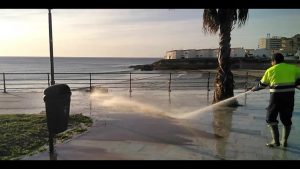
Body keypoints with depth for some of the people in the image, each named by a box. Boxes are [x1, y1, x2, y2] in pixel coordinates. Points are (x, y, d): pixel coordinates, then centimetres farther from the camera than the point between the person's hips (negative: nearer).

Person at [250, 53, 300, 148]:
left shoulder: (270, 70, 3)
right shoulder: (292, 68, 7)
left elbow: (262, 84, 10)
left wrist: (254, 89, 27)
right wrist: (291, 85, 20)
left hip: (277, 95, -3)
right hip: (290, 95, 3)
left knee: (271, 118, 8)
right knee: (287, 119, 15)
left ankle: (276, 141, 4)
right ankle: (284, 141, 20)